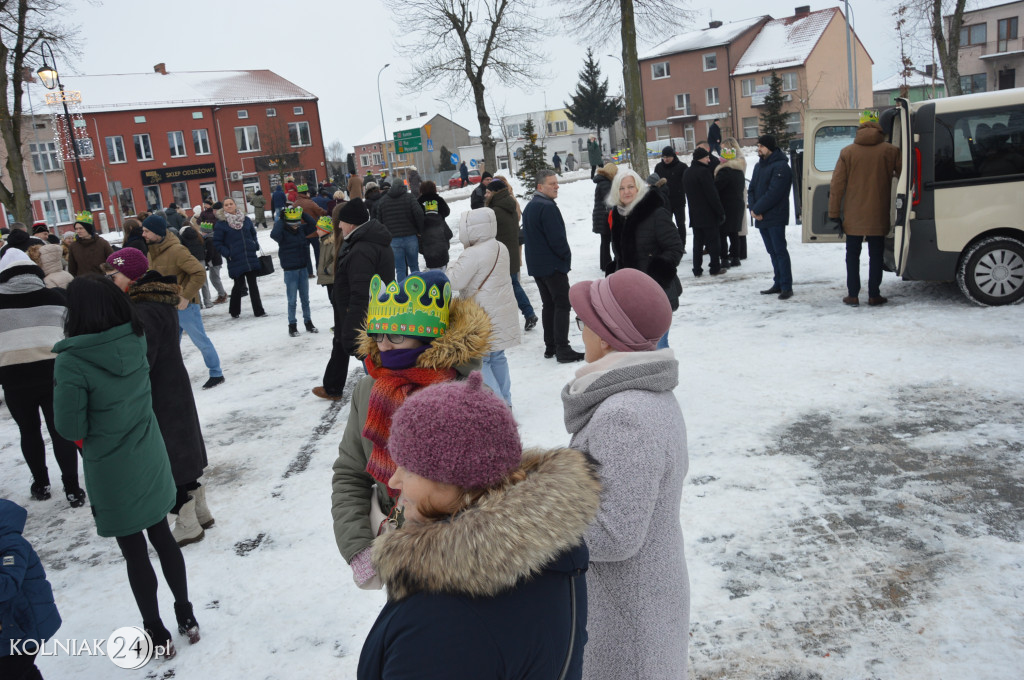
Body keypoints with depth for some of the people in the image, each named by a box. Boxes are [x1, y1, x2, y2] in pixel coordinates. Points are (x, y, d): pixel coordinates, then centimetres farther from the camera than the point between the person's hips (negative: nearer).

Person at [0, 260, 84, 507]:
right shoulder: (55, 298, 3)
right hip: (52, 373, 0)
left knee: (29, 431, 18)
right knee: (61, 431, 7)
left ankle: (41, 484, 28)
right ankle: (72, 489, 9)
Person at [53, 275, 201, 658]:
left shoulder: (72, 361, -23)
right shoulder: (137, 342, -8)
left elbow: (70, 429, -18)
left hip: (112, 475, -5)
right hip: (151, 465, 5)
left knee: (134, 553, 12)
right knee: (163, 539, 20)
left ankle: (157, 634, 27)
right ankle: (186, 617, 34)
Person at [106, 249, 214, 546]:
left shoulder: (144, 311, -24)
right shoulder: (161, 301, 6)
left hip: (158, 398, -10)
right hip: (176, 390, 10)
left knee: (166, 461, 3)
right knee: (182, 453, 20)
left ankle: (187, 524, 15)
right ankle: (200, 512, 33)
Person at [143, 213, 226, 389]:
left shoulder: (176, 250, -19)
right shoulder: (151, 252, 7)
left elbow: (199, 272, -23)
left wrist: (186, 296, -22)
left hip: (184, 305, -8)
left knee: (201, 340, 3)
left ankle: (216, 374, 16)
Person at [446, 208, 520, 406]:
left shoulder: (473, 254, -21)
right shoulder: (500, 248, 8)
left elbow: (454, 282, -20)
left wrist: (453, 266, -1)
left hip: (484, 318, -9)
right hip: (501, 315, 9)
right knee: (497, 357, 18)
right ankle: (505, 400, 25)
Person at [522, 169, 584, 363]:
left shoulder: (529, 207, 13)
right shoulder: (547, 207, -19)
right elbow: (557, 238, -22)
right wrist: (566, 256, -5)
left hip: (536, 265, 10)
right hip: (553, 265, -10)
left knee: (548, 304, 14)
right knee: (562, 305, -5)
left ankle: (550, 347, 18)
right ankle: (562, 350, -7)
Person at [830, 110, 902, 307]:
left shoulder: (847, 152, -3)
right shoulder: (889, 151, -4)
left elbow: (837, 185, -4)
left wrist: (834, 213, 0)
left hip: (853, 216, 0)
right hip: (878, 216, 0)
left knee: (852, 254, 9)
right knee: (875, 255, 8)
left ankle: (853, 295, 8)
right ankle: (874, 295, 9)